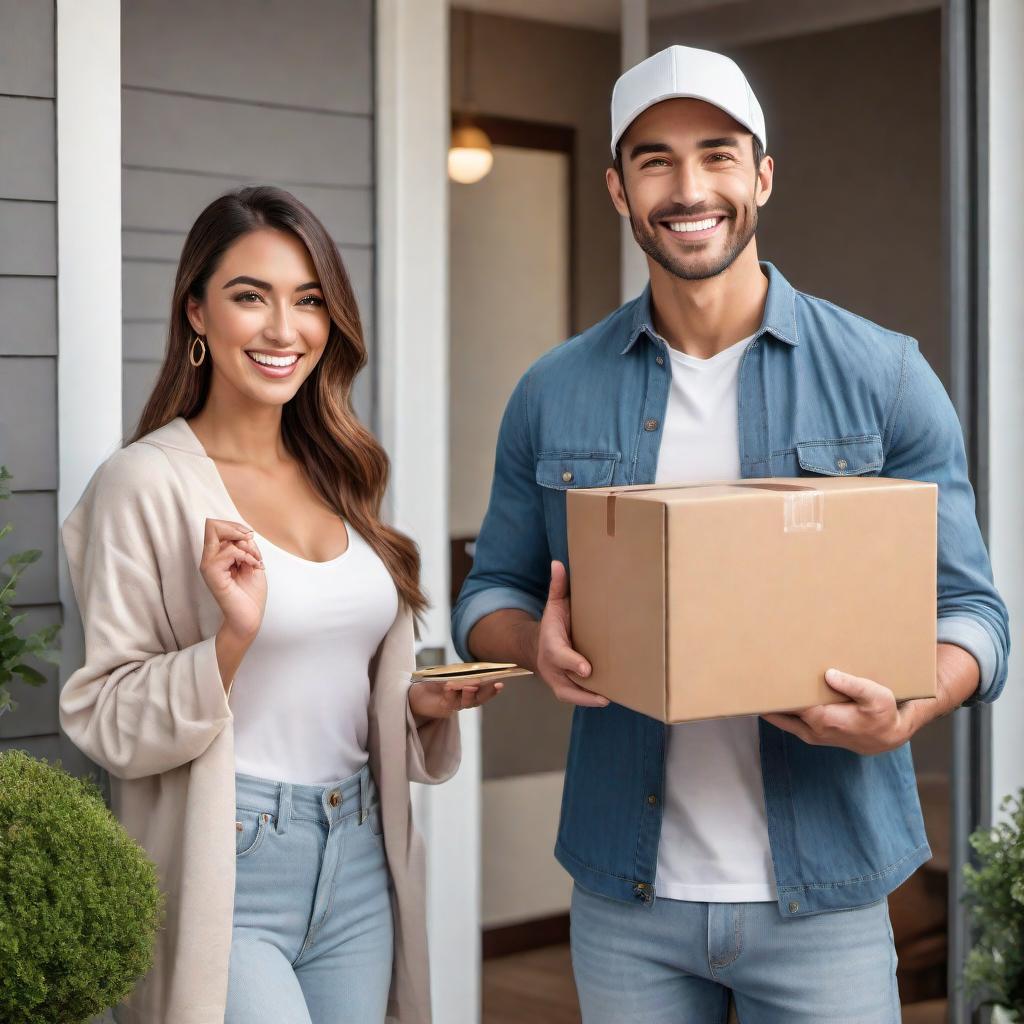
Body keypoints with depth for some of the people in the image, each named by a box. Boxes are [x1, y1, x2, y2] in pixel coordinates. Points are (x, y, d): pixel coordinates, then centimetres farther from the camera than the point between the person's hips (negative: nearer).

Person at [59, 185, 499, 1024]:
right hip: (225, 868, -6)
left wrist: (423, 704, 1)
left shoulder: (338, 477, 10)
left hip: (360, 860, 6)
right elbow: (106, 726, -11)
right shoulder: (146, 482, -9)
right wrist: (233, 636, -24)